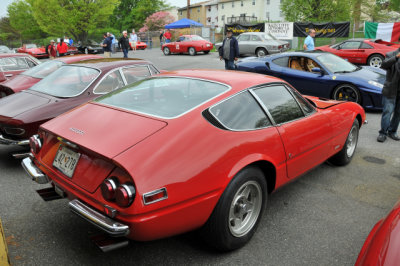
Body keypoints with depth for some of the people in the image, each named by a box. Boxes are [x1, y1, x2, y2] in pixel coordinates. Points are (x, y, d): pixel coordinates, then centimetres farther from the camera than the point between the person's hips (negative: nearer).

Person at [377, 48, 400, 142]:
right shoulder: (391, 55, -2)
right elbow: (384, 65, -21)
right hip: (390, 91, -4)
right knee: (387, 112, -4)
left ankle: (392, 132, 22)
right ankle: (383, 133, 5)